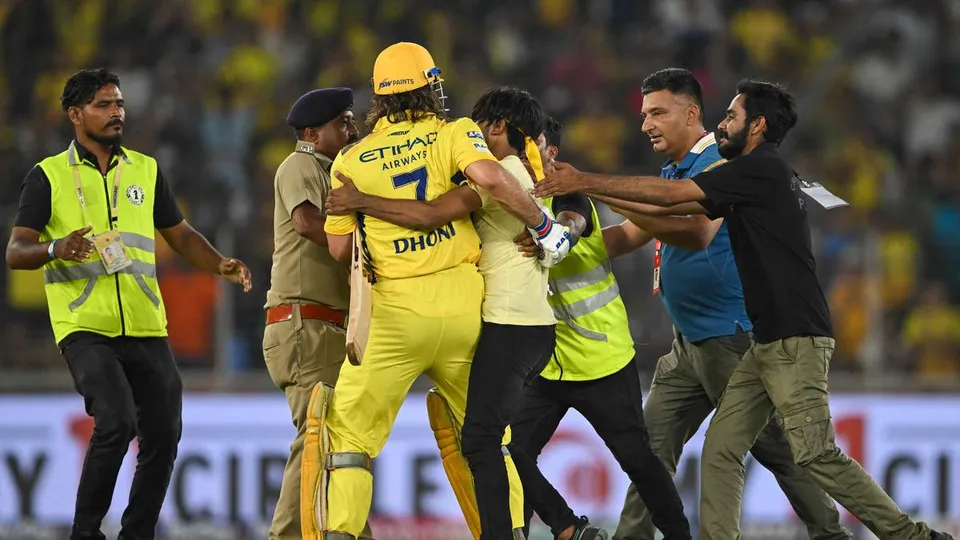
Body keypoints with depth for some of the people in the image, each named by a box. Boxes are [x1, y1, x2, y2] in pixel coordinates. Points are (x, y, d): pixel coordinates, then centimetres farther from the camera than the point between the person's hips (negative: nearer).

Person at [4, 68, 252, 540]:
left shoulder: (145, 170, 15)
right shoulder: (48, 177, 3)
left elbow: (180, 235, 22)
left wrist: (220, 265, 3)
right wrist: (55, 248, -23)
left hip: (146, 329, 5)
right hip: (85, 328, -5)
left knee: (163, 435, 0)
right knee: (117, 422, -23)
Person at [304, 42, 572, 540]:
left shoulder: (352, 161, 5)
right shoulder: (453, 134, 1)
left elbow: (339, 249, 8)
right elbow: (491, 179, -19)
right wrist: (544, 227, -9)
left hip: (397, 312, -1)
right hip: (464, 307, 1)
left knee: (350, 429, 3)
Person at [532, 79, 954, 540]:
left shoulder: (762, 169, -10)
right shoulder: (760, 176, 20)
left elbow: (670, 194, -11)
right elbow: (672, 206, 21)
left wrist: (586, 182, -6)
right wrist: (587, 188, 18)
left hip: (796, 340, -10)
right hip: (769, 342, 10)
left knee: (815, 454, -13)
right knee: (721, 448, 4)